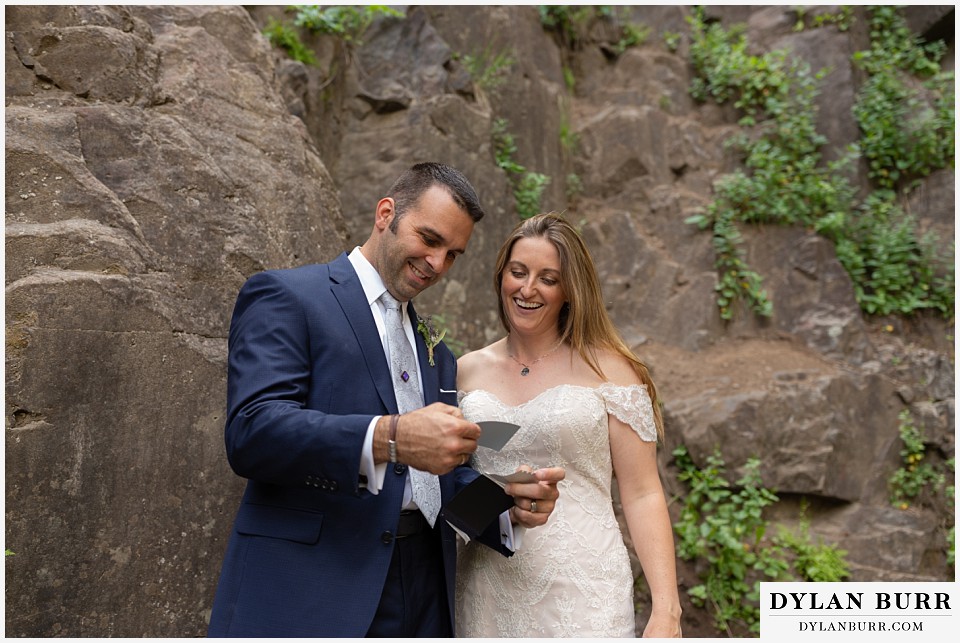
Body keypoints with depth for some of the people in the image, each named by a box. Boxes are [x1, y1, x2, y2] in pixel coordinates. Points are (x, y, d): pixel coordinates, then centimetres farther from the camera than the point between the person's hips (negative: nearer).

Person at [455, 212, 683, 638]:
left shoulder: (609, 370, -4)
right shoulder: (467, 372, 5)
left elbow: (642, 495, -5)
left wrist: (666, 608, -11)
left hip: (582, 592, -3)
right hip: (487, 596, 3)